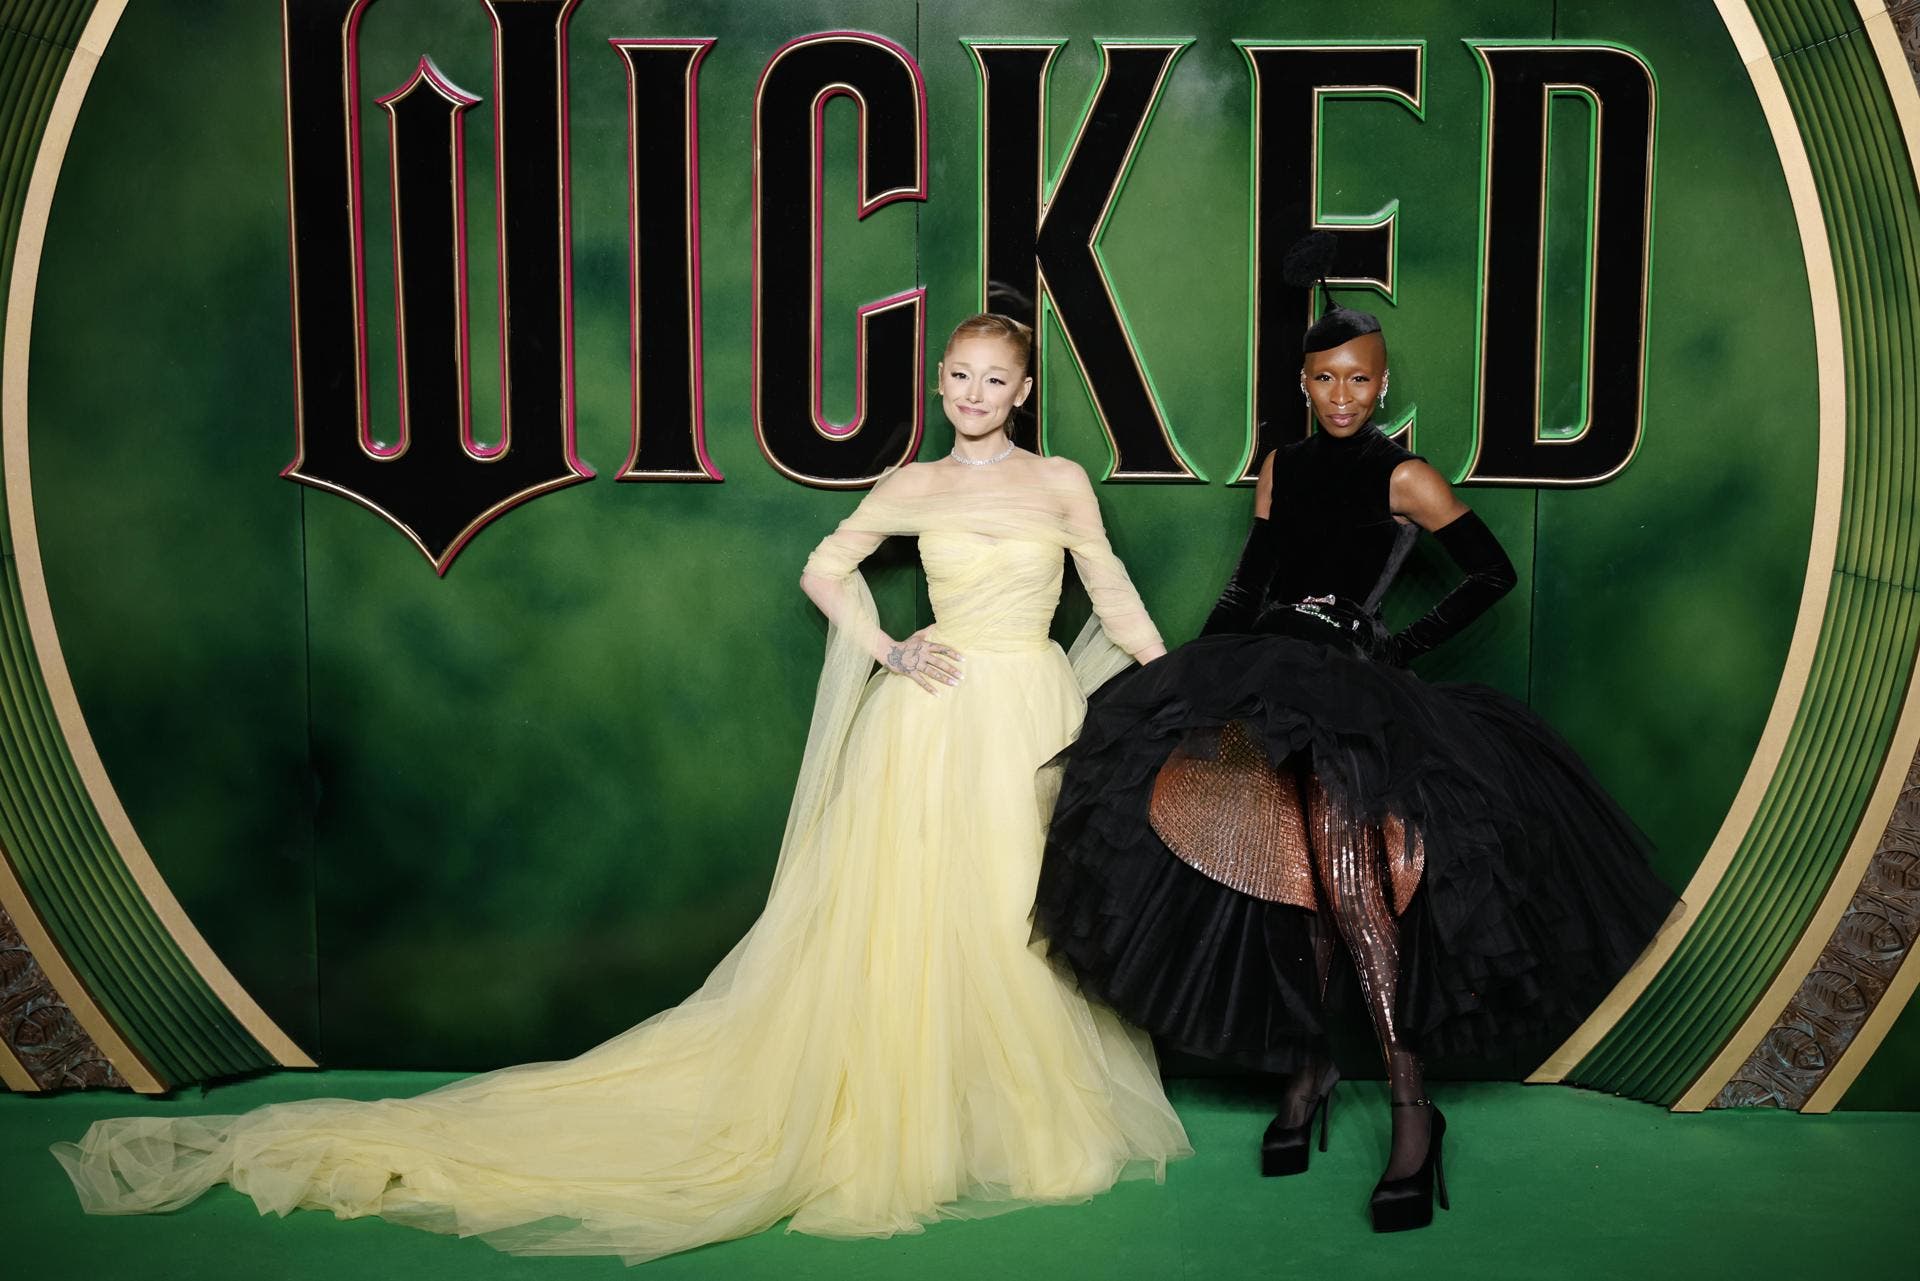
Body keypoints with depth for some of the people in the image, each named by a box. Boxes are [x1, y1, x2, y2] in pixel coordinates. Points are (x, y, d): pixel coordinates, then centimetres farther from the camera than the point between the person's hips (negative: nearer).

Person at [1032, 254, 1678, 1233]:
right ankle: (1308, 1069, 17)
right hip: (1264, 678, 6)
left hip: (1352, 685, -5)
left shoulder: (1403, 477, 1)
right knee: (1287, 888, 3)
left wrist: (1409, 648, 0)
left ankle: (1411, 1106, -21)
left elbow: (1492, 573, 4)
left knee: (1345, 867, -23)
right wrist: (1194, 676, 12)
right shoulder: (1282, 468, 16)